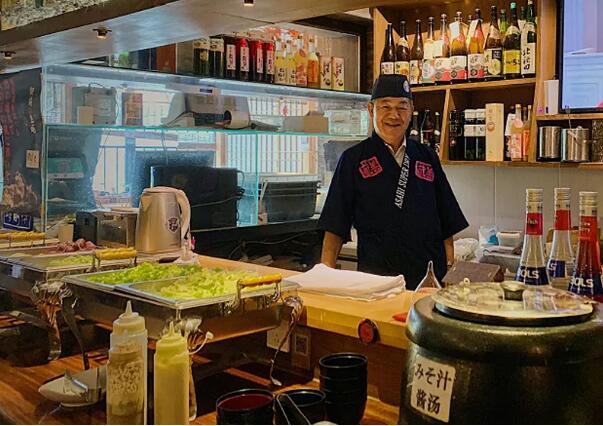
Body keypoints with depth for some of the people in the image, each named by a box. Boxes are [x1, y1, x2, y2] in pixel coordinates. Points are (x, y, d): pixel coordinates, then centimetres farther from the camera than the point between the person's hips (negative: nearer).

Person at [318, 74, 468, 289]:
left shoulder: (427, 157, 11)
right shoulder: (353, 159, 2)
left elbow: (448, 224, 14)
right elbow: (335, 226, -1)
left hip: (430, 277, 3)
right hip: (374, 276, -3)